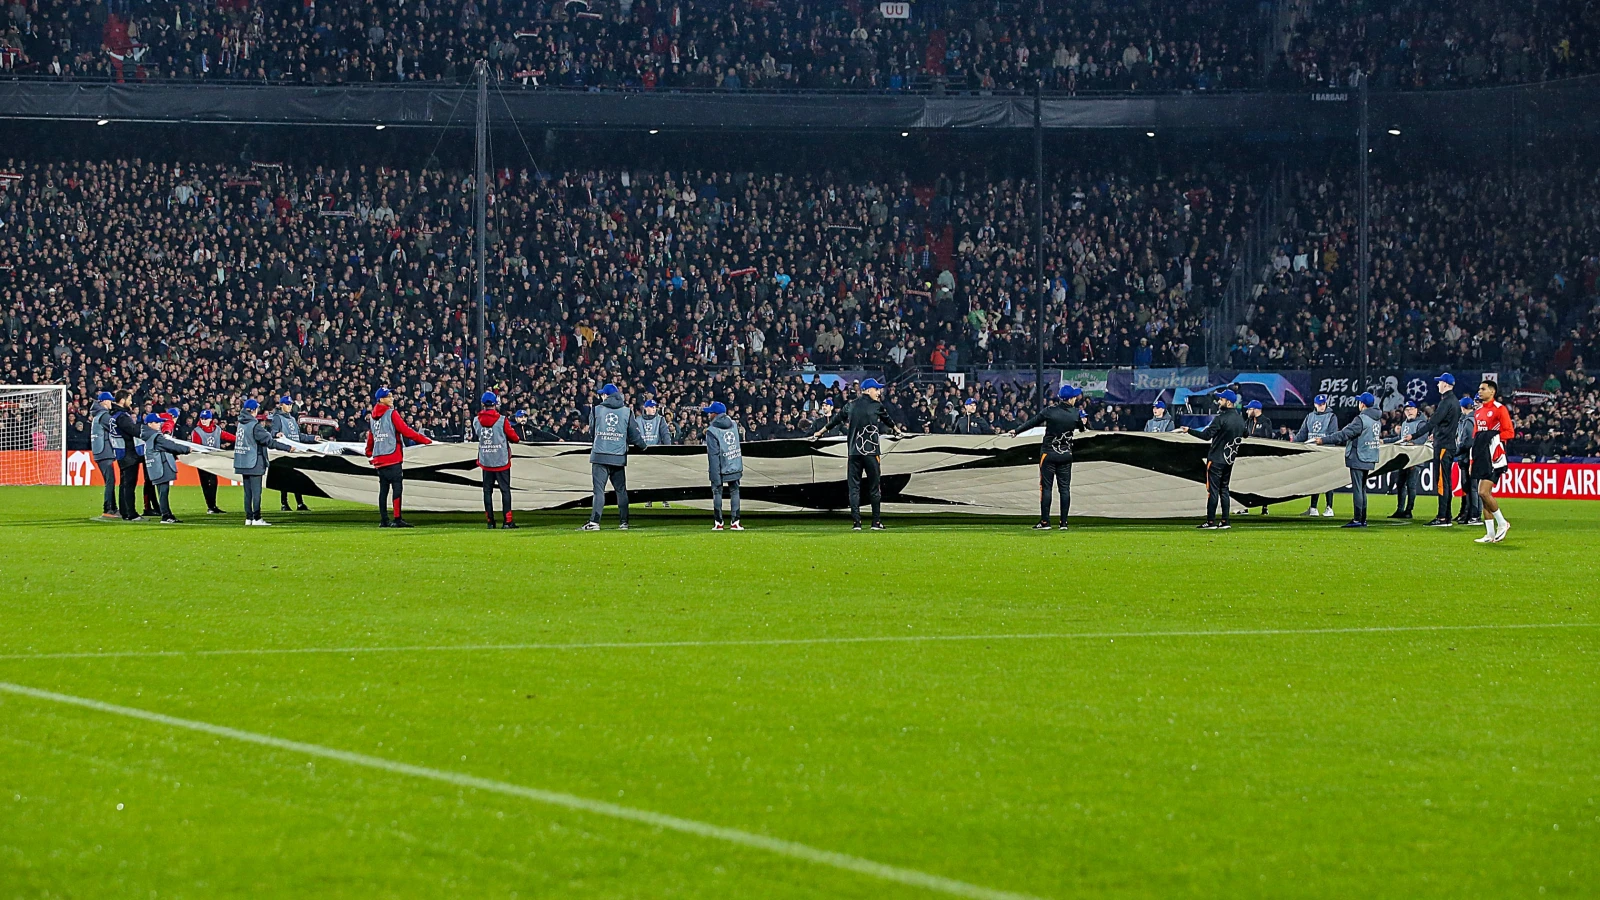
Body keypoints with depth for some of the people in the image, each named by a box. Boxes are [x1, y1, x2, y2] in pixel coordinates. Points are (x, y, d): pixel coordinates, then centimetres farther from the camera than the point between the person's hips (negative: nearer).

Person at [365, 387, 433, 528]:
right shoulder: (391, 414, -8)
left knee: (383, 489, 10)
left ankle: (383, 520, 10)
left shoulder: (372, 417, 14)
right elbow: (406, 431, -11)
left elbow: (370, 437, 21)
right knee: (397, 487, -10)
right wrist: (425, 440, -6)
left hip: (378, 459, 8)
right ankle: (397, 519, -17)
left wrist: (369, 454, 36)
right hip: (393, 457, -8)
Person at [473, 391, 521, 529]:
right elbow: (514, 438, -7)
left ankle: (490, 521, 8)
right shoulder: (502, 420, -13)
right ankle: (508, 521, -2)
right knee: (505, 490, 3)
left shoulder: (476, 421, -3)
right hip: (501, 461, -3)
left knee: (487, 491, 10)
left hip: (485, 461, 3)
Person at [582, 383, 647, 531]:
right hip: (619, 457, 2)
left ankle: (594, 522, -16)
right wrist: (642, 445, 27)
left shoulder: (596, 410, 2)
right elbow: (634, 435, 7)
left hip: (600, 456, -2)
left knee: (599, 489, -6)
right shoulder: (627, 412, 4)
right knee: (621, 490, 11)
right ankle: (623, 522, 9)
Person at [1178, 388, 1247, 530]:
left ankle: (1211, 522, -6)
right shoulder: (1240, 419, 7)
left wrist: (1188, 431, -15)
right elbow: (1243, 436, 17)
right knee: (1224, 489, 13)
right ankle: (1224, 522, 11)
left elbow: (1206, 435, -22)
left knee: (1213, 489, -5)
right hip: (1230, 459, 8)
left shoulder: (1221, 418, -17)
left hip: (1216, 459, -8)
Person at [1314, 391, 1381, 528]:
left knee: (1357, 488, -6)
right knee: (1362, 488, 15)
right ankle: (1363, 519, 16)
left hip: (1359, 459, -9)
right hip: (1369, 460, 9)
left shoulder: (1361, 419, -17)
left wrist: (1324, 440, -13)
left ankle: (1357, 519, -7)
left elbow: (1345, 434, -17)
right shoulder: (1376, 419, 11)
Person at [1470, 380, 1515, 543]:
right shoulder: (1478, 412, 19)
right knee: (1483, 494, 5)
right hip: (1481, 457, 8)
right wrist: (1473, 461, 19)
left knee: (1484, 492, -17)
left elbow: (1509, 432, -9)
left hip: (1494, 457, -8)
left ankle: (1502, 523, 1)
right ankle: (1490, 534, 8)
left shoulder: (1500, 409, -5)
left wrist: (1494, 437, -18)